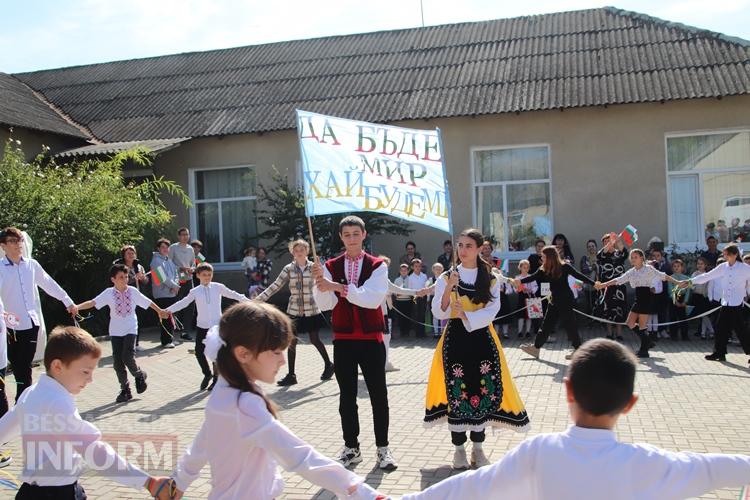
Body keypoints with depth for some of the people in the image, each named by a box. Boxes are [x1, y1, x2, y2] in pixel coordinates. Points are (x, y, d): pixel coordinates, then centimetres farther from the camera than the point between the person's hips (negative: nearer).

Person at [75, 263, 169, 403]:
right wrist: (77, 307, -35)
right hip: (115, 331, 1)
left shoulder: (132, 291, -5)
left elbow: (147, 302, 8)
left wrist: (160, 311, 19)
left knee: (128, 357, -15)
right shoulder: (109, 293, -8)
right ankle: (125, 390, 17)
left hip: (130, 329, -1)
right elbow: (93, 302, -19)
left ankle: (139, 375, 17)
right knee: (117, 361, 2)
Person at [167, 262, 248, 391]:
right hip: (202, 326, 1)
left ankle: (216, 378, 18)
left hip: (217, 325, -1)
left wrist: (247, 300, 8)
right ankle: (207, 374, 24)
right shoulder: (194, 291, 2)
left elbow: (232, 294, 9)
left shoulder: (218, 287, 1)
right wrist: (169, 310, -6)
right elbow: (183, 302, 3)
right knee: (199, 352, 0)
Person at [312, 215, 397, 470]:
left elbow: (373, 298, -20)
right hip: (343, 339, 2)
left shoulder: (377, 266, -3)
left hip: (372, 339, -2)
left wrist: (338, 286, -27)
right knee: (347, 395, 10)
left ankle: (383, 448, 15)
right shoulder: (331, 267, 3)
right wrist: (319, 282, -27)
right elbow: (325, 304, -7)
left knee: (378, 395, 3)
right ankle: (351, 447, 22)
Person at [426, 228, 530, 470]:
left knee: (483, 390, 2)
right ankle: (459, 449, 13)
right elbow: (439, 313, -7)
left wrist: (466, 316, -19)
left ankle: (477, 447, 18)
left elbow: (492, 311, -8)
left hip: (482, 338, 1)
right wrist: (449, 288, -21)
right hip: (455, 339, -1)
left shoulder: (491, 279, 3)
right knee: (456, 391, 0)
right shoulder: (446, 277, 1)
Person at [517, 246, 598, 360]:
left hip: (566, 301, -6)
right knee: (546, 325, 10)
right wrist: (520, 281, -27)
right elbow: (532, 277, -10)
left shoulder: (564, 267, -13)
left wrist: (594, 283, -16)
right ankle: (535, 348, 18)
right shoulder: (543, 270, -1)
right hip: (554, 301, 6)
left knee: (570, 325, -1)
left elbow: (579, 276, -10)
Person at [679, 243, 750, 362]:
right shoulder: (723, 267, 6)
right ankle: (719, 353, 18)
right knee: (721, 330, 9)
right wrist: (690, 281, 0)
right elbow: (707, 276, 5)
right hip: (725, 303, 5)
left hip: (738, 304, -5)